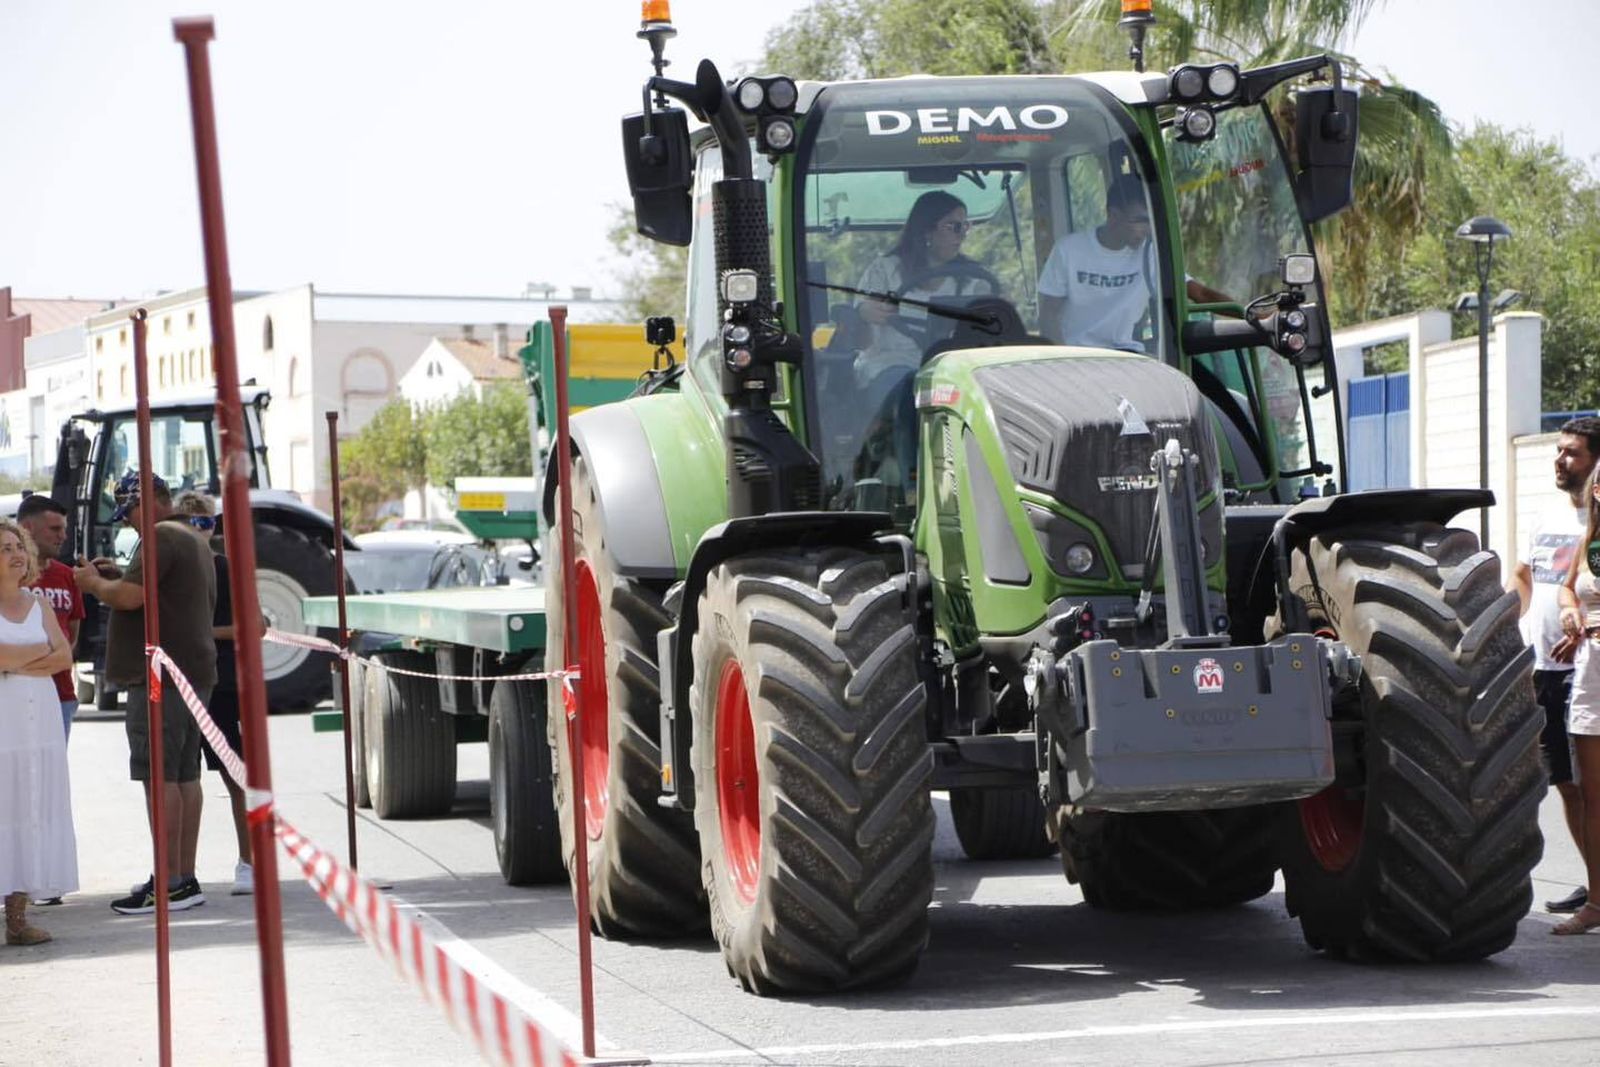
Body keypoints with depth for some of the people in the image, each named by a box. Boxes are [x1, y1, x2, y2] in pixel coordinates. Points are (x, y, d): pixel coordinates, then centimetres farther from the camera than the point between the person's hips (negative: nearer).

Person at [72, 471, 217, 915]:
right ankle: (186, 879, 11)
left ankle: (168, 884, -13)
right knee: (185, 775, 10)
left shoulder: (161, 537, -11)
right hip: (195, 673, 10)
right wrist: (116, 577, 20)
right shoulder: (194, 542, 22)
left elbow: (129, 597, -20)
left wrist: (94, 582, -2)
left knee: (159, 776, -10)